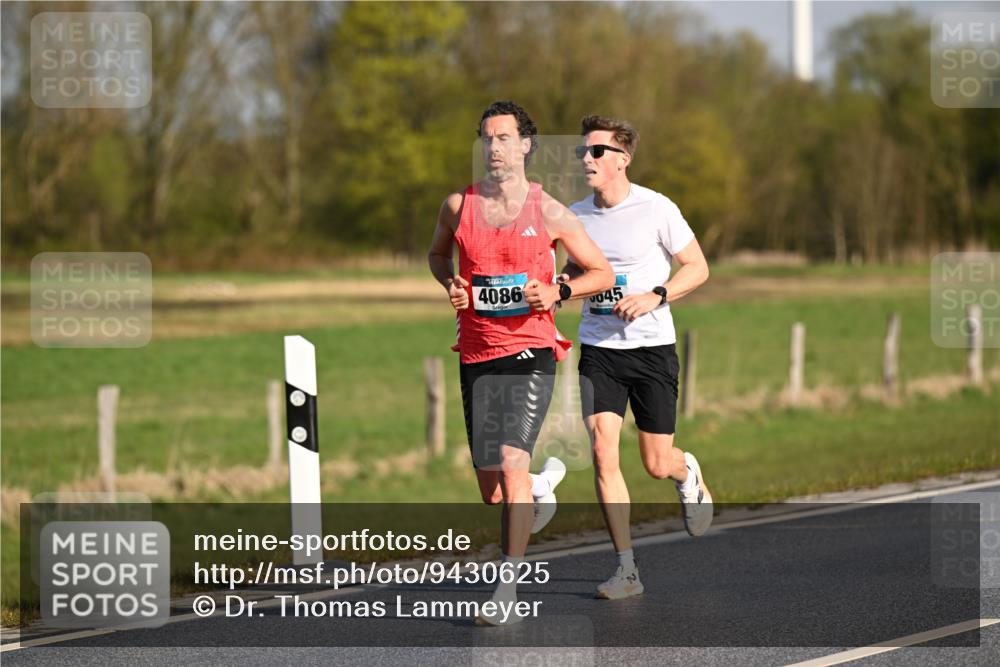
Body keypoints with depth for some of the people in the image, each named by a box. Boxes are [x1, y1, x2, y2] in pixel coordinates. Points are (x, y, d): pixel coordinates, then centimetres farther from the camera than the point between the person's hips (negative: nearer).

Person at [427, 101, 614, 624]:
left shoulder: (548, 212, -2)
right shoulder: (458, 206, 4)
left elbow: (603, 273, 6)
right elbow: (438, 253, 24)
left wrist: (557, 292, -12)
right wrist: (450, 284, 2)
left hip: (529, 351, -3)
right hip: (476, 355, 4)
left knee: (511, 464, -21)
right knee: (491, 493, 9)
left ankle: (508, 588, -15)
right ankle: (543, 483, 45)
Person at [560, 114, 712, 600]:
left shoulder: (656, 209, -9)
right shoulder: (576, 215, 3)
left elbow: (697, 268, -3)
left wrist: (655, 297, -19)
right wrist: (564, 283, -3)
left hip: (652, 347, -3)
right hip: (598, 348, 3)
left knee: (657, 465, 4)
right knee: (603, 452, -12)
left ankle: (688, 474, 44)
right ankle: (626, 570, -6)